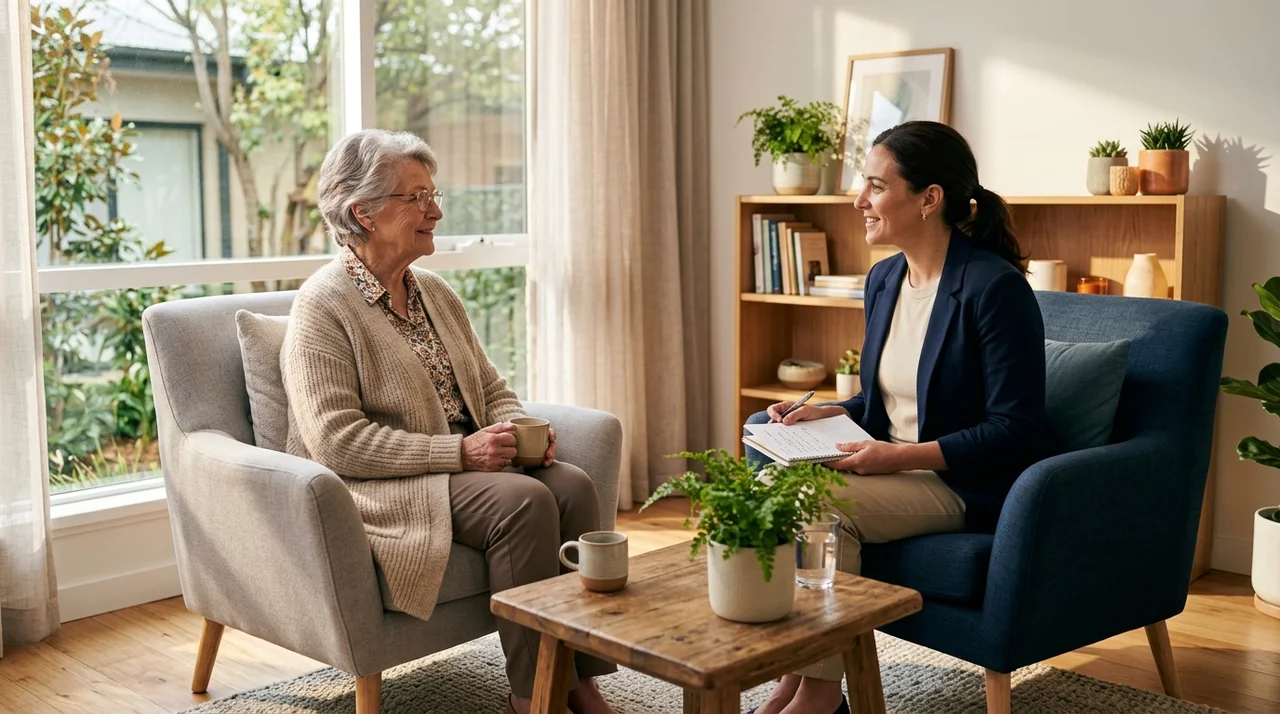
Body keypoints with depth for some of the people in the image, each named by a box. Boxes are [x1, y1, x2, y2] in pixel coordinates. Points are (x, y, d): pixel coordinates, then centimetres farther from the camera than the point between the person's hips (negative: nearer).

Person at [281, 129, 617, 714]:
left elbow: (493, 390, 21)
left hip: (470, 464, 7)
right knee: (523, 501, -28)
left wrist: (520, 430, -3)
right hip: (377, 490, -7)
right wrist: (459, 451, -22)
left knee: (571, 484, -18)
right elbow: (337, 442, -19)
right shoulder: (322, 306, -10)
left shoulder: (435, 292, 15)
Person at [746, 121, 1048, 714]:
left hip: (966, 483, -8)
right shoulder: (883, 279, 8)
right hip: (893, 465, 8)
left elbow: (1015, 431, -18)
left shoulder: (995, 286, -17)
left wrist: (902, 455, -23)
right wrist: (829, 413, 0)